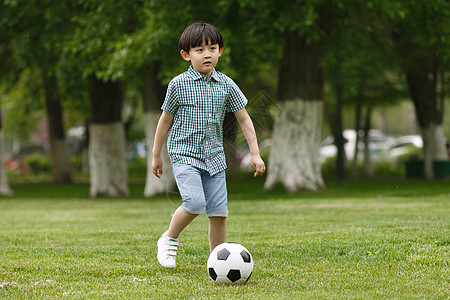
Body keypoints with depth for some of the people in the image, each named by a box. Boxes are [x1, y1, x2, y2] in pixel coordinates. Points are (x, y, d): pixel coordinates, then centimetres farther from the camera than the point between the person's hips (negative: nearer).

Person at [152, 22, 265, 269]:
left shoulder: (226, 85, 4)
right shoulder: (178, 84, -5)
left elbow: (244, 119, 10)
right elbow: (165, 120, 5)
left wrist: (255, 153, 6)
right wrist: (156, 156, 10)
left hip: (214, 157, 4)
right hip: (184, 154, -4)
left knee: (219, 212, -1)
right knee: (195, 203, -22)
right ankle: (169, 239, 3)